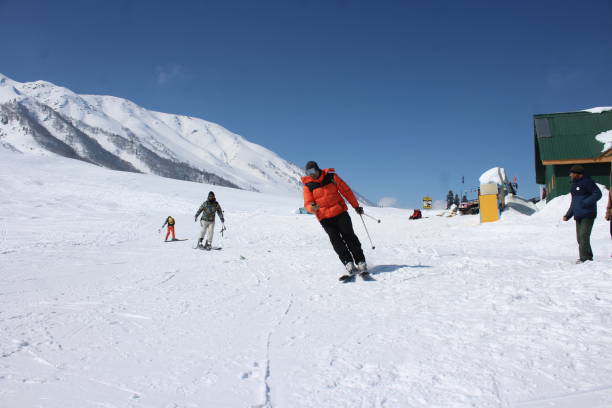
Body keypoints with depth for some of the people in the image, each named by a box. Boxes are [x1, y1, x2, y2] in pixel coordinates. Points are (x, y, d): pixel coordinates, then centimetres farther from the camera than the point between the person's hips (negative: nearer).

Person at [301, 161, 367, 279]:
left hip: (340, 212, 0)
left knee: (350, 237, -2)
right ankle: (349, 265, -11)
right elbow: (307, 204, -3)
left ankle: (361, 263, 4)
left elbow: (346, 191, 5)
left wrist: (356, 206, 8)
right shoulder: (308, 185, -1)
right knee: (336, 241, -9)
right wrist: (312, 207, -28)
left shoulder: (331, 176, -2)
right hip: (325, 218, 0)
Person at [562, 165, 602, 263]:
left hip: (588, 215, -9)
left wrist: (585, 203, -23)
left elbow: (598, 194, -17)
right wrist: (568, 215, 19)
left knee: (584, 236, -13)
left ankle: (585, 258, -10)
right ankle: (588, 257, 17)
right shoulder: (574, 184, 19)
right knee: (580, 237, 9)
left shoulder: (587, 182, -9)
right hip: (578, 216, 9)